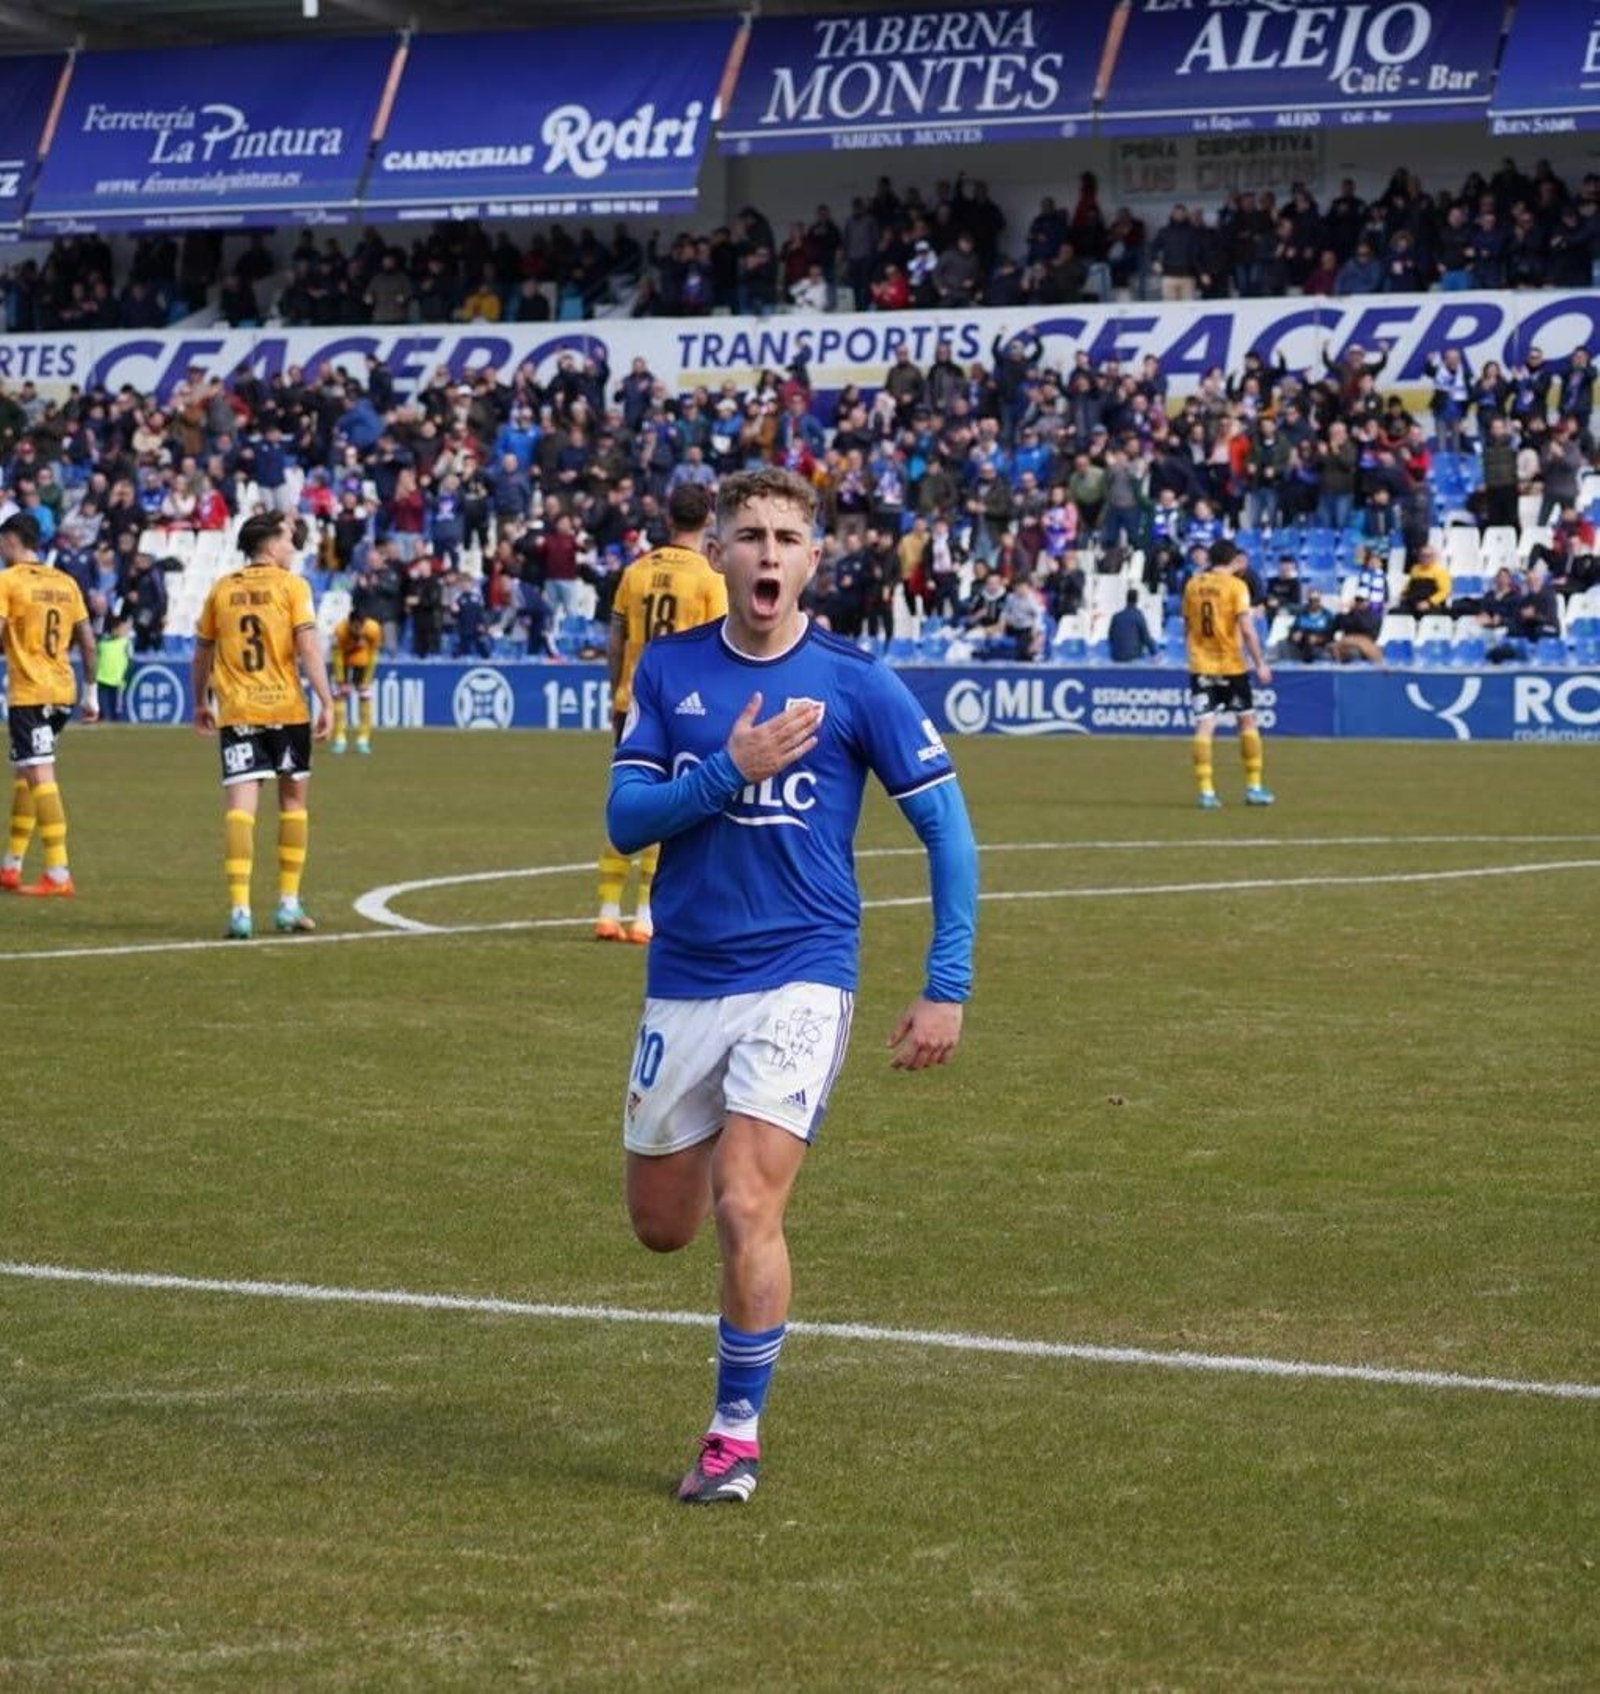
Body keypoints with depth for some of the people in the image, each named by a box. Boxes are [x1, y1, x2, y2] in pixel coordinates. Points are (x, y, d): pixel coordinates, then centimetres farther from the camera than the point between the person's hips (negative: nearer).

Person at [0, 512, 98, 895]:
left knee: (40, 777, -9)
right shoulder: (65, 583, 12)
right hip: (63, 692, 7)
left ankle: (58, 874, -14)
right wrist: (90, 694, 18)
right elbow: (87, 642, 13)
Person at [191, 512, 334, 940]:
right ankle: (289, 905, 18)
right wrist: (326, 702, -9)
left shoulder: (221, 589, 8)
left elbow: (202, 653, 15)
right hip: (286, 709, -2)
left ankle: (239, 909, -15)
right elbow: (308, 647, -11)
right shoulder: (291, 586, -2)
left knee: (239, 806, -4)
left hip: (236, 713, 2)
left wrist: (201, 703, 27)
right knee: (293, 800, 14)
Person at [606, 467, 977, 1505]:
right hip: (683, 981, 4)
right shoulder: (670, 670, 2)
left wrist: (948, 990, -8)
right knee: (663, 1225, 12)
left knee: (745, 1206, -17)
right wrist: (731, 768, -19)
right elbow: (625, 820, -3)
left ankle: (737, 1434, 0)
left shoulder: (855, 682, -6)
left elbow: (948, 831, -3)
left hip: (800, 979, -4)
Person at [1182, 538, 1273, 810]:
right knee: (1247, 721, 12)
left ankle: (1206, 792, -9)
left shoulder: (1192, 585, 5)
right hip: (1231, 664, -3)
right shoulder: (1235, 585, -8)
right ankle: (1254, 788, 15)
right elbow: (1247, 628, -14)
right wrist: (1260, 663, -9)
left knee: (1204, 726, -1)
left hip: (1200, 665, 3)